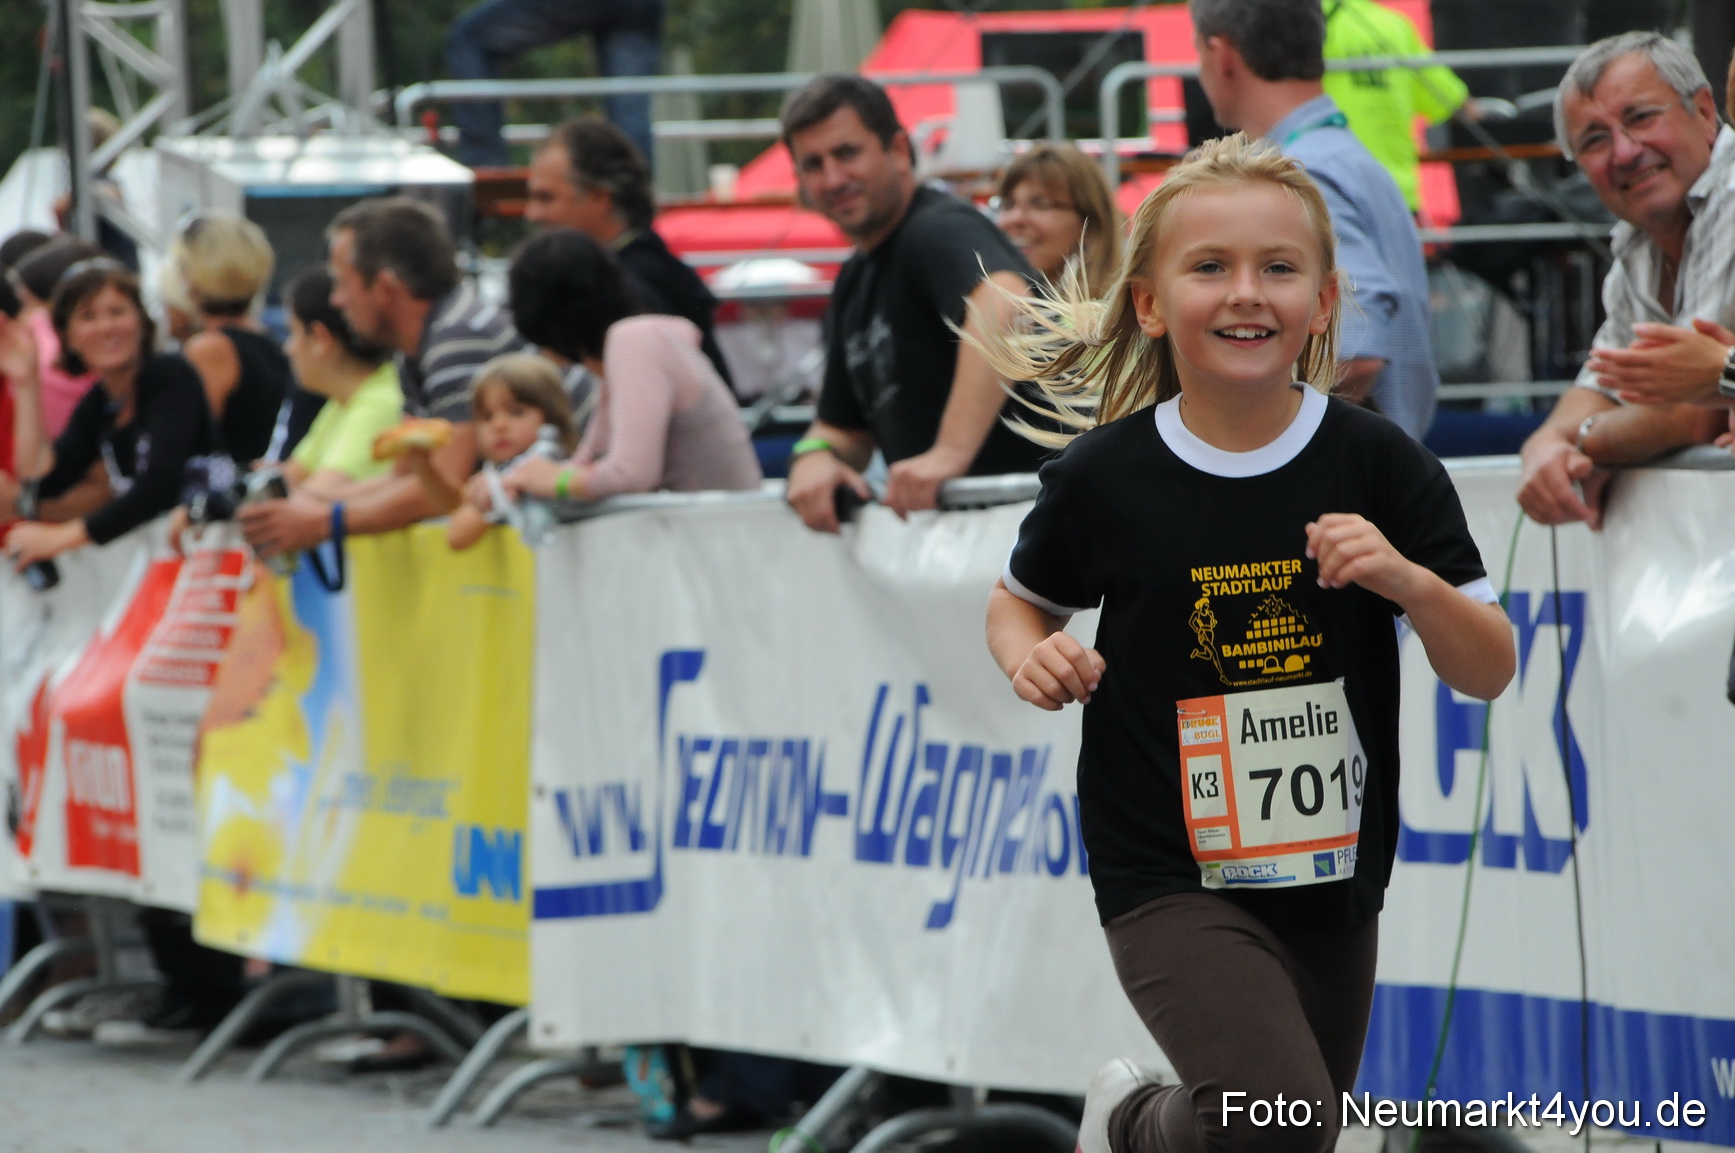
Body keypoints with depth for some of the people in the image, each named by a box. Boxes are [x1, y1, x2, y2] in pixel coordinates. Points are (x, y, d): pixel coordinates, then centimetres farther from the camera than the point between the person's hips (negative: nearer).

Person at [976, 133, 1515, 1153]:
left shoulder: (1378, 463, -4)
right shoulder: (1108, 477, -8)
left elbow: (1489, 671, -2)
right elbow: (1020, 600, 12)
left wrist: (1411, 579, -21)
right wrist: (1030, 656, -10)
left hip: (1334, 878, 4)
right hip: (1172, 875, -4)